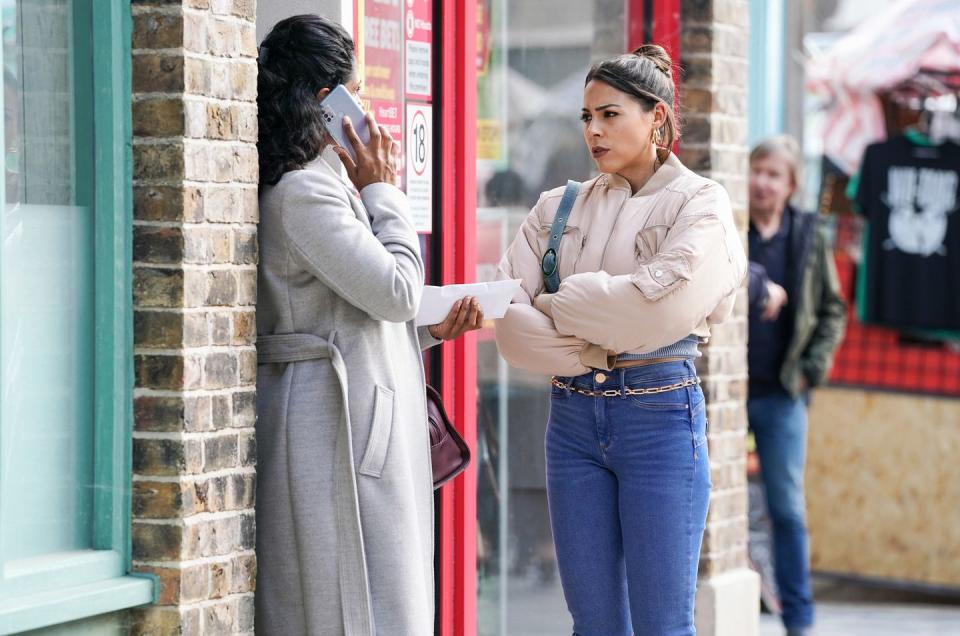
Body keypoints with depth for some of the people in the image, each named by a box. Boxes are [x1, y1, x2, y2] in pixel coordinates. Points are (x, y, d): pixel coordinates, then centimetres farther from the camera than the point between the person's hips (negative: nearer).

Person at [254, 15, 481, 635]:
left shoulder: (324, 183, 18)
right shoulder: (303, 191, -14)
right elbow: (397, 290, -15)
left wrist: (431, 329, 9)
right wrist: (382, 189, -3)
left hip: (366, 416, 10)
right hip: (334, 419, -10)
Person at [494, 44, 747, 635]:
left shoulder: (700, 203, -1)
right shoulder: (560, 208, 10)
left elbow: (658, 302, -17)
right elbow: (509, 315, -1)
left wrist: (557, 305, -6)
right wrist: (588, 353, -13)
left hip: (659, 413, -4)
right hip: (573, 415, 4)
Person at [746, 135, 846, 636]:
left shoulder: (809, 236, 3)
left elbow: (832, 309, 10)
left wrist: (812, 366, -1)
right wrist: (759, 288, -22)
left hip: (782, 394, 2)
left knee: (788, 509, 7)